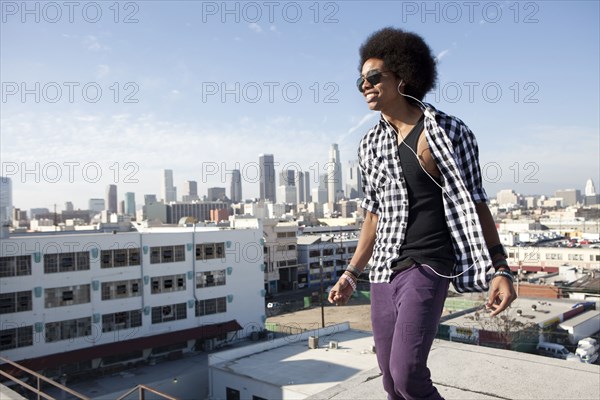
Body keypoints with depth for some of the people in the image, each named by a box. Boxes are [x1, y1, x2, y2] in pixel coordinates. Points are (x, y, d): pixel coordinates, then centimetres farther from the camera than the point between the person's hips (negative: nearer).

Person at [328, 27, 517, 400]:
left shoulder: (449, 132, -5)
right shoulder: (371, 144, 11)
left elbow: (475, 204, -3)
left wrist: (500, 271, -12)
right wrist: (352, 274, 17)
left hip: (427, 268, -6)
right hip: (384, 273, 6)